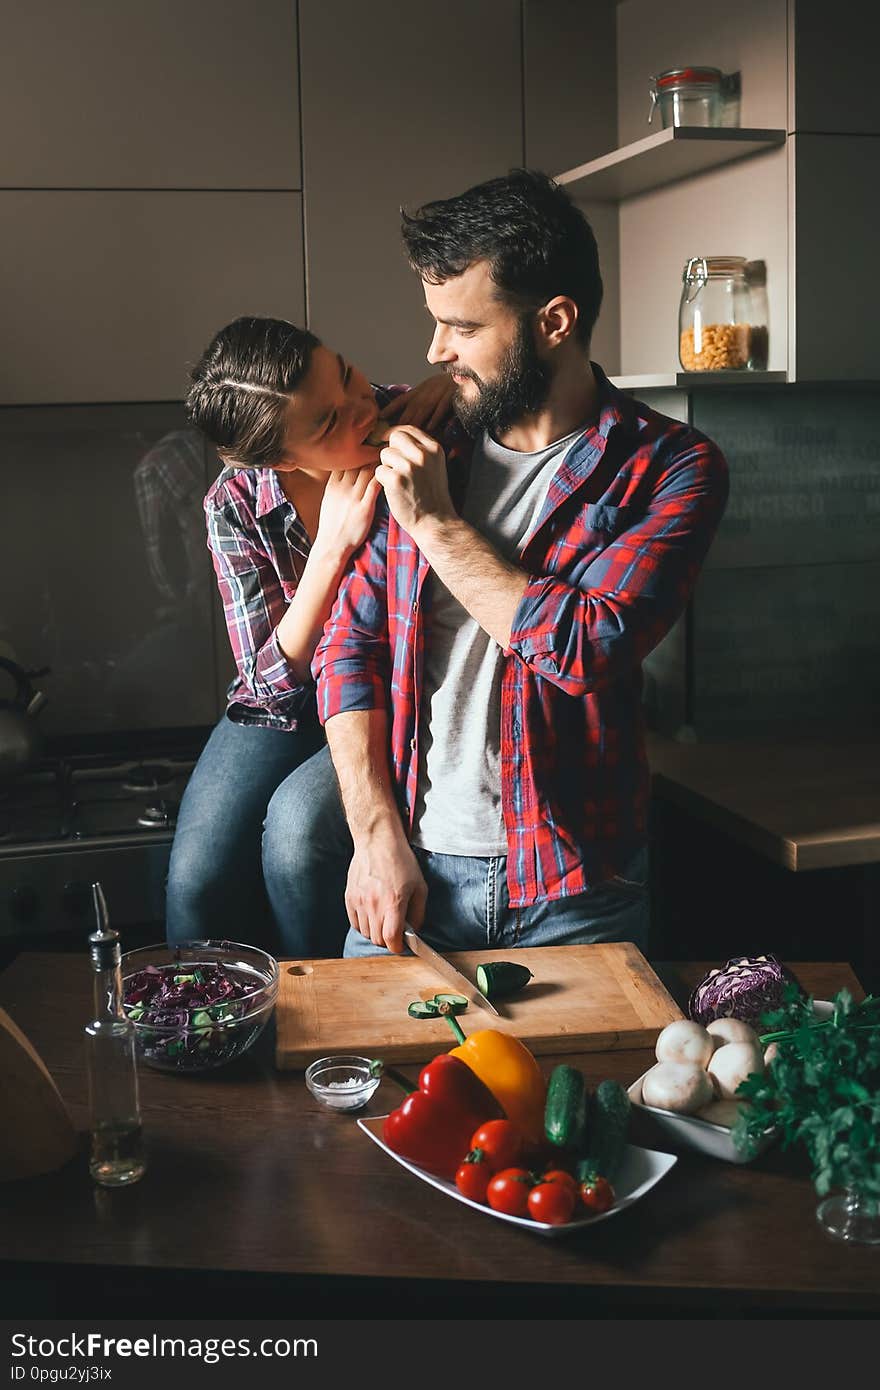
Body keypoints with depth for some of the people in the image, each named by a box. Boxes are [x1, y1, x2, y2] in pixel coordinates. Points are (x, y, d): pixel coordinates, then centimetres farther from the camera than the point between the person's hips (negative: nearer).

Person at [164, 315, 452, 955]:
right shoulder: (236, 504, -13)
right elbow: (273, 679, -15)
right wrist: (332, 546, -27)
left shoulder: (410, 423, -16)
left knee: (295, 824, -28)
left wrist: (461, 383, -25)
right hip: (292, 705, 2)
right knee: (198, 879, -19)